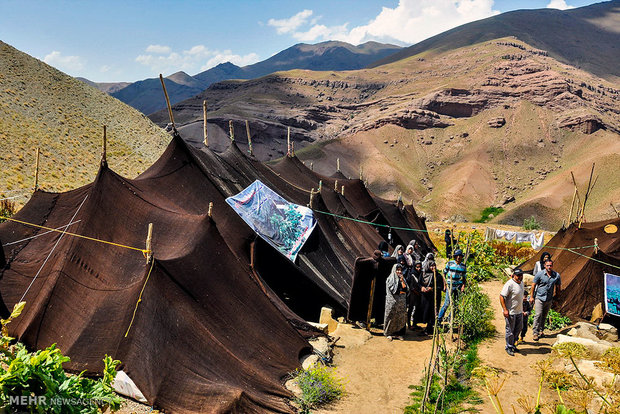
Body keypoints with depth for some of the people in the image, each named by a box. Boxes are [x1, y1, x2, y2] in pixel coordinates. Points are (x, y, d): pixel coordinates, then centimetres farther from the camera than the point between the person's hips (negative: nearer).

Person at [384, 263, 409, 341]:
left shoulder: (402, 278, 13)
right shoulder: (390, 279, -2)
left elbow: (406, 289, 3)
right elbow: (392, 290, -10)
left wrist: (402, 281, -6)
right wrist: (401, 291, -1)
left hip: (402, 302, 5)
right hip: (392, 301, -5)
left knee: (401, 317, 3)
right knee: (391, 317, -2)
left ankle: (399, 333, 11)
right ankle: (389, 333, 8)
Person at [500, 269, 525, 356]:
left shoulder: (521, 282, 7)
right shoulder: (510, 284, -20)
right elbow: (501, 296, -21)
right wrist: (505, 309, -24)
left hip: (519, 311, 9)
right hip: (510, 312, -9)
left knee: (519, 328, 18)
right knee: (510, 330, 3)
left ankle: (512, 344, 34)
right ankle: (509, 347, 18)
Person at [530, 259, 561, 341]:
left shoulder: (556, 275, 0)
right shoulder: (540, 274, -8)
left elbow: (558, 287, 13)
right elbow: (534, 285, -2)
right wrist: (532, 296, -1)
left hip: (549, 300, 3)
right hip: (539, 298, -3)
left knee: (544, 316, 13)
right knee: (538, 315, -9)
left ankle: (541, 330, 27)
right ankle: (535, 332, -6)